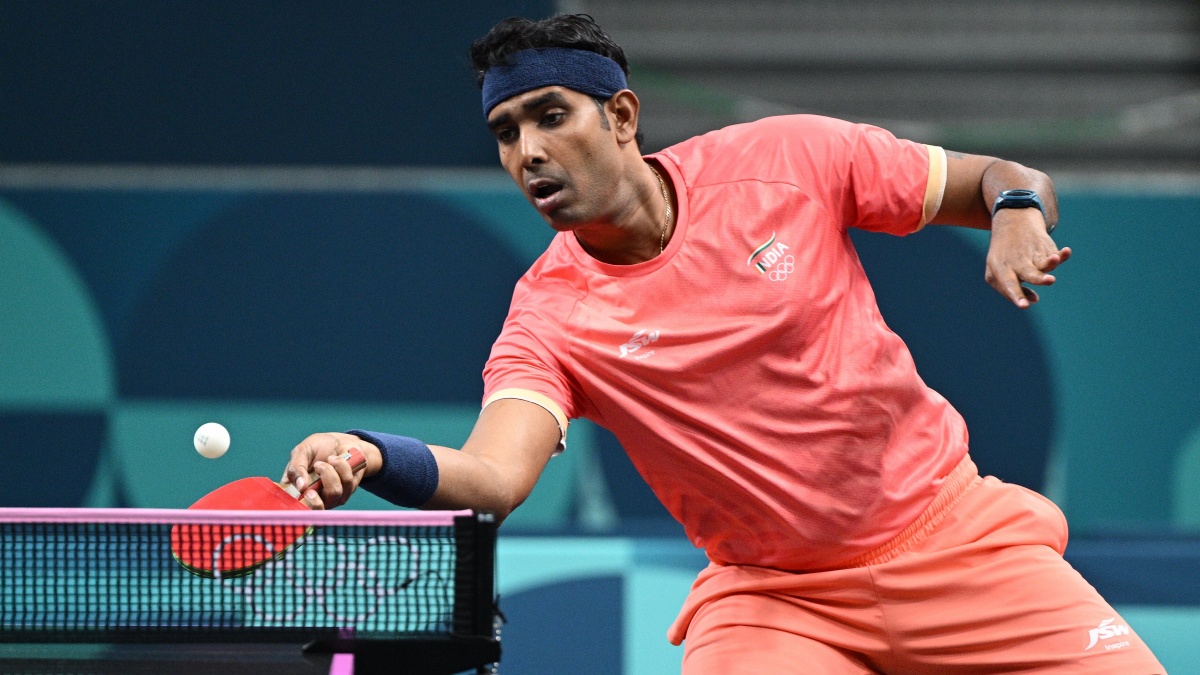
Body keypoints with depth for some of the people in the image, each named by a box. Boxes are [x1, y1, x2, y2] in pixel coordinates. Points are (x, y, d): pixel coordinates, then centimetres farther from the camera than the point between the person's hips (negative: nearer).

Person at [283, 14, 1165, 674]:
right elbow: (493, 477, -30)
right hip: (768, 596, -1)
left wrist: (1017, 212, -22)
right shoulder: (550, 319, -11)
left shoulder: (786, 161, -9)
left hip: (945, 530, 1)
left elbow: (1005, 182, 2)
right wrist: (373, 456, -49)